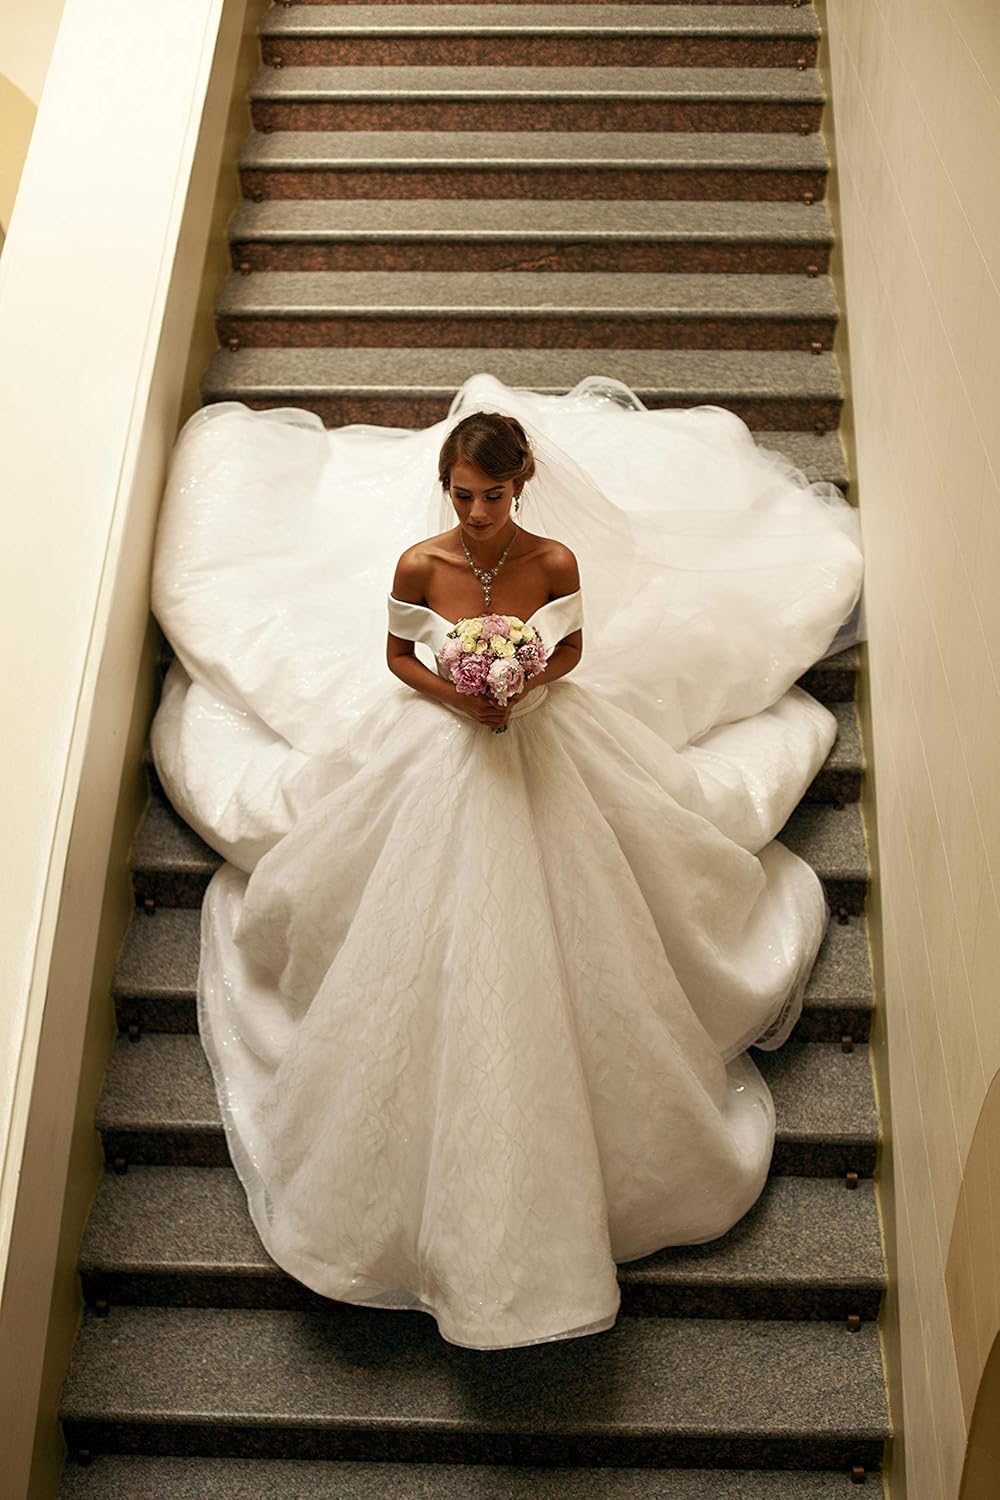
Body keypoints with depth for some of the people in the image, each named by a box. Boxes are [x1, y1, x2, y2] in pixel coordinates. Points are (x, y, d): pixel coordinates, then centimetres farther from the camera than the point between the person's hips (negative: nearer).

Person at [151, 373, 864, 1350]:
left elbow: (574, 649, -1)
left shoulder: (557, 558, -16)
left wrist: (530, 685, -21)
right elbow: (395, 657, -3)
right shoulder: (418, 563, -17)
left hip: (546, 749, 0)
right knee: (439, 946, 8)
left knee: (544, 936, 9)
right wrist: (454, 696, -20)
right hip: (439, 751, 0)